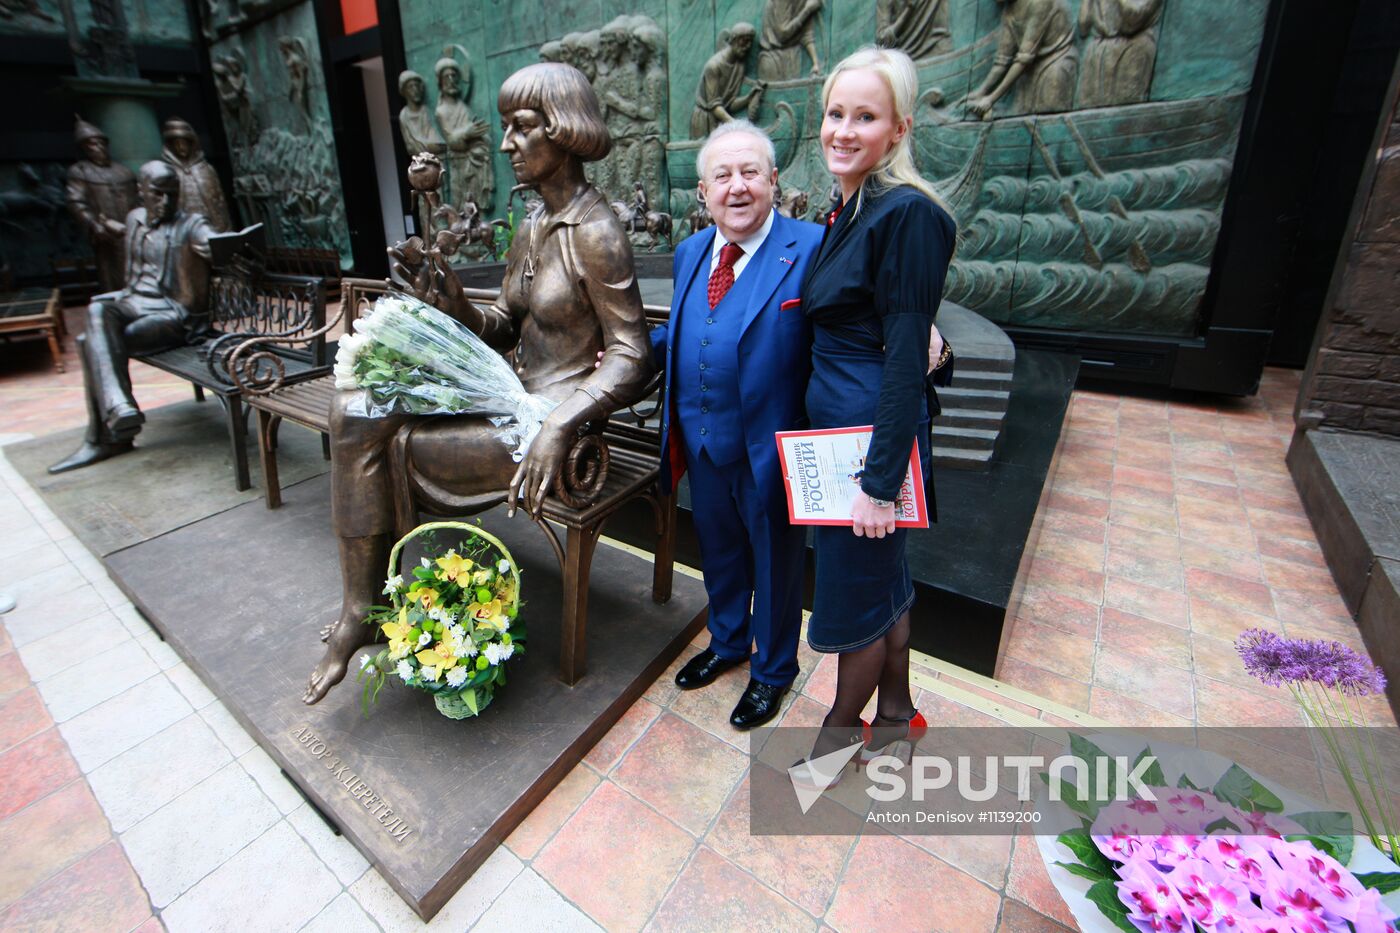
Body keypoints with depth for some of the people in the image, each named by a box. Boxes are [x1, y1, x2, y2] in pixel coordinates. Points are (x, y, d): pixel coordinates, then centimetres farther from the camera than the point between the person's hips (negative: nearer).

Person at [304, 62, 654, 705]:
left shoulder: (595, 234, -13)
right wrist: (453, 303, -5)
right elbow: (503, 327, 15)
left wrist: (558, 428, -28)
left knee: (380, 442, -13)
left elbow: (631, 357, -17)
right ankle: (361, 607, 3)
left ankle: (363, 609, 11)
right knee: (355, 407, -3)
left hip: (556, 419, -8)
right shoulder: (531, 226, 13)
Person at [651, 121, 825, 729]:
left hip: (770, 448, -6)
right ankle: (728, 641, 53)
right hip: (702, 443, 6)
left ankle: (773, 669, 43)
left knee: (774, 561, 16)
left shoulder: (812, 249, -15)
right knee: (718, 552, 25)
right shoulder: (689, 253, 7)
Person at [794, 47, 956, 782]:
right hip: (837, 421, 9)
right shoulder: (847, 212, 11)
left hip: (870, 430, -9)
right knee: (884, 576, 21)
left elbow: (906, 357, -21)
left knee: (857, 588, 9)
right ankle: (895, 712, 43)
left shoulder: (907, 213, -16)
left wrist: (880, 481, -21)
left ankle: (842, 728, 35)